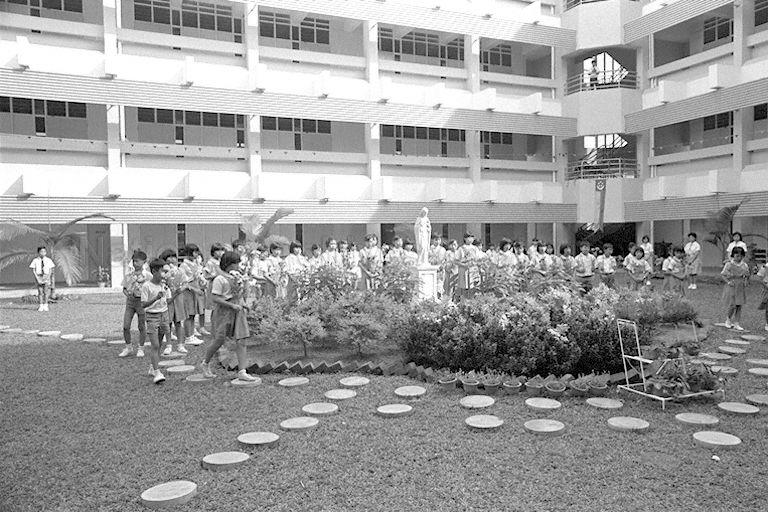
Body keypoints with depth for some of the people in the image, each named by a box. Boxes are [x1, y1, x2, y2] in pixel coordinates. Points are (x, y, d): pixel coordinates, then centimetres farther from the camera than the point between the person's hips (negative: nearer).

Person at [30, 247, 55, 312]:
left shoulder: (49, 260, 4)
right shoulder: (35, 261, 1)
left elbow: (50, 270, 4)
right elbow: (33, 271, -1)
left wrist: (48, 278, -8)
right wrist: (37, 279, -10)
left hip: (46, 276, 0)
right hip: (38, 276, 0)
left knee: (46, 291, -3)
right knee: (40, 292, 0)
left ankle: (45, 306, 2)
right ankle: (41, 306, 4)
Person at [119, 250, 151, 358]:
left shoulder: (147, 275, -6)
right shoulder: (128, 275, 4)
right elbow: (124, 288, 11)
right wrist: (128, 294, -10)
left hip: (141, 300, -3)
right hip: (130, 301, 3)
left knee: (141, 326, 3)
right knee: (125, 326, -1)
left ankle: (140, 349, 18)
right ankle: (128, 347, 17)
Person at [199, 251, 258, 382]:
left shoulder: (239, 277, 10)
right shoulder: (220, 279, -10)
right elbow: (215, 298, -16)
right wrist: (232, 305, -20)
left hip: (238, 311, 6)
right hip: (224, 312, -6)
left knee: (241, 341, -2)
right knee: (219, 341, 3)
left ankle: (242, 372, -2)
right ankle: (205, 364, 28)